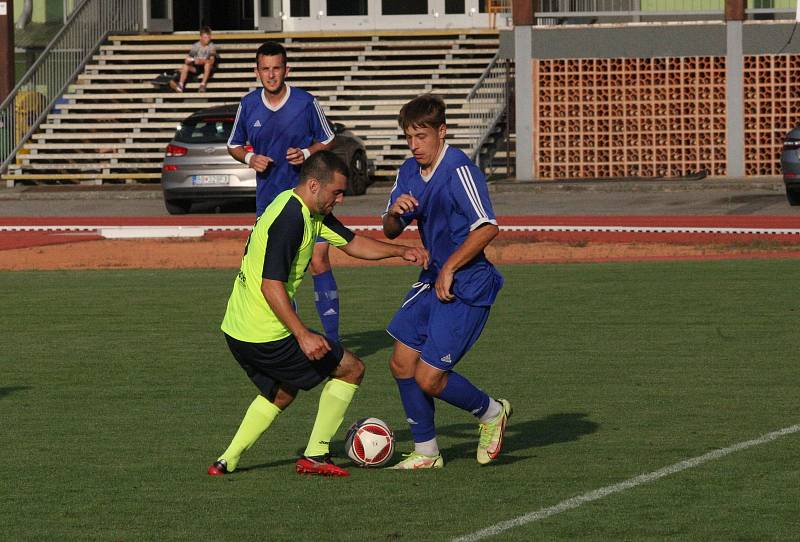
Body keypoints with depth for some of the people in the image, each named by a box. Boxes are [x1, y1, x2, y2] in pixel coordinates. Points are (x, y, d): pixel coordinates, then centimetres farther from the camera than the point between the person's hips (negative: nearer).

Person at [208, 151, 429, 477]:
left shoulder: (312, 212, 11)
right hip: (265, 336, -10)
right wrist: (303, 335, -30)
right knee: (351, 368, 5)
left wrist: (401, 251, 11)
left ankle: (226, 462, 21)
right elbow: (271, 285, -27)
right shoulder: (289, 220, -22)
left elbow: (351, 243, 23)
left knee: (281, 393, 31)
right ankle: (315, 456, 8)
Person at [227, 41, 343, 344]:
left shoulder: (306, 103, -7)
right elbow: (234, 146, 15)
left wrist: (307, 153, -14)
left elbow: (328, 142, 5)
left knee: (319, 263, -13)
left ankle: (332, 338, -9)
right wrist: (249, 158, -6)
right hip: (268, 200, 3)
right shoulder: (248, 106, 0)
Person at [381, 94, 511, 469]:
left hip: (466, 287, -9)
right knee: (402, 364, 6)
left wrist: (449, 268, -20)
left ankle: (490, 413, 17)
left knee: (429, 378, -9)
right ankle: (425, 452, 19)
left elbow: (487, 228, -25)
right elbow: (390, 232, 11)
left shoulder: (459, 170, -19)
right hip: (433, 280, 9)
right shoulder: (410, 172, 7)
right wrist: (395, 213, -13)